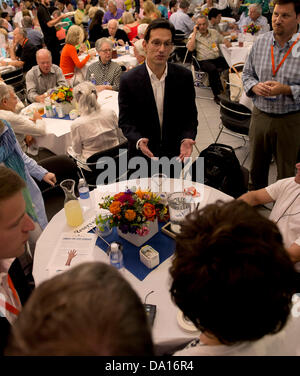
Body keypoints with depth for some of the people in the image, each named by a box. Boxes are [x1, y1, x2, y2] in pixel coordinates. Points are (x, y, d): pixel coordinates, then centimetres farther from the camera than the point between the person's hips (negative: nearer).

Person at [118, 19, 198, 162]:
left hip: (175, 151, 2)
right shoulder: (129, 80, -15)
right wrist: (138, 140, -30)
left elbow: (190, 115, -4)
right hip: (142, 152, -2)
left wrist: (187, 138, -24)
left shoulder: (184, 76, -10)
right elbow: (125, 120, -10)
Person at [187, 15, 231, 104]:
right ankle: (217, 95, -26)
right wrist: (195, 33, -7)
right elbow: (190, 48, -12)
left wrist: (227, 43, 2)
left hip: (217, 58, 4)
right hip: (203, 61, -4)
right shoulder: (194, 35, 6)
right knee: (213, 69, -37)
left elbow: (224, 40, 24)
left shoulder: (214, 32, 18)